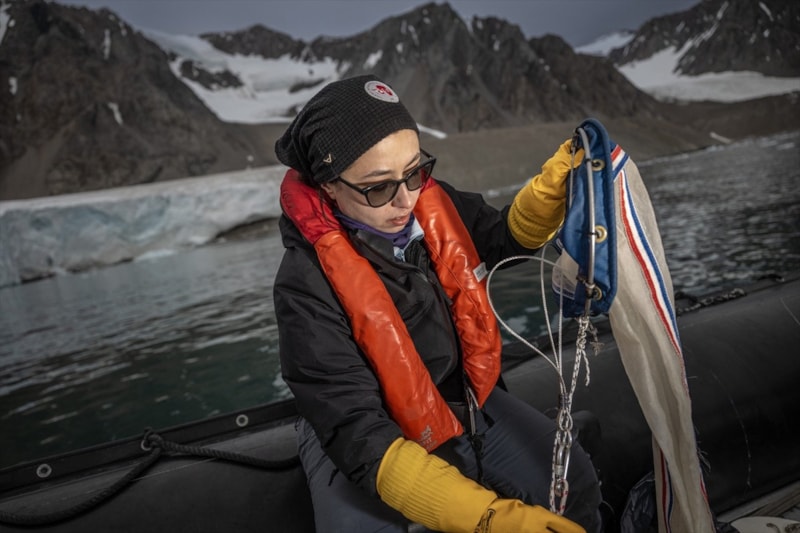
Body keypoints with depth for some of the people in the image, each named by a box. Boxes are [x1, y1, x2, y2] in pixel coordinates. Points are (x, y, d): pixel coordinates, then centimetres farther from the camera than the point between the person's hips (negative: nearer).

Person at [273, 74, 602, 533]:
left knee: (575, 485, -2)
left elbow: (510, 235, 7)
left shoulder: (434, 203, -13)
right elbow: (361, 439, -31)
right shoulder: (308, 287, -30)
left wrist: (559, 181, -15)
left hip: (467, 400, 5)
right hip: (364, 438, -4)